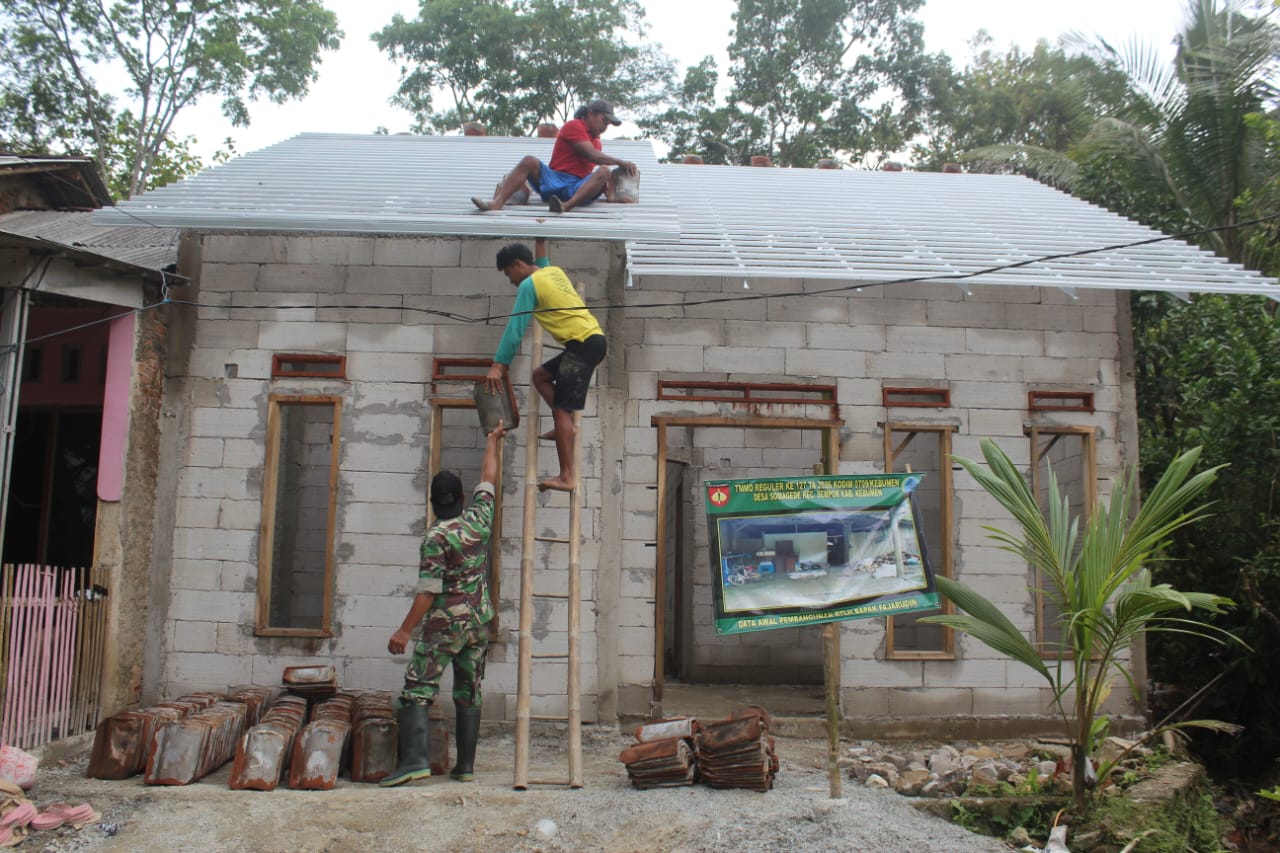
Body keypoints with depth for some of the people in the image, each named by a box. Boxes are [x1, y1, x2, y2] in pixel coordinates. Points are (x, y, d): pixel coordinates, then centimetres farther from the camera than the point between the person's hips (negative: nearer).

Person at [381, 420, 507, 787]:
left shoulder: (436, 538, -13)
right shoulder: (479, 519, 2)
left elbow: (429, 590, -17)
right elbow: (488, 478, 17)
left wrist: (405, 630, -13)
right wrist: (493, 441, 31)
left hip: (444, 623, -6)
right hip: (479, 621, 6)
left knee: (418, 689, -4)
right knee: (469, 694, 11)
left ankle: (415, 758, -17)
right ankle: (465, 765, 12)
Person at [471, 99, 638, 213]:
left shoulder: (596, 141, 29)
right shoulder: (574, 126, 6)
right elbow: (591, 155, -7)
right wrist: (619, 162, -6)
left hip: (579, 188, 3)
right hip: (555, 181, -3)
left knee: (604, 172, -25)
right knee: (530, 161, -28)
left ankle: (567, 205, -51)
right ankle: (496, 203, -47)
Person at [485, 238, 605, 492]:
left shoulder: (529, 284, -5)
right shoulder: (554, 271, 19)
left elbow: (515, 328, -10)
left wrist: (498, 365, -10)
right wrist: (540, 241, 52)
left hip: (582, 343, -9)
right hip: (594, 338, 9)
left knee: (561, 410, -11)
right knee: (540, 375, 22)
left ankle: (566, 477, -14)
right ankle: (565, 425, 12)